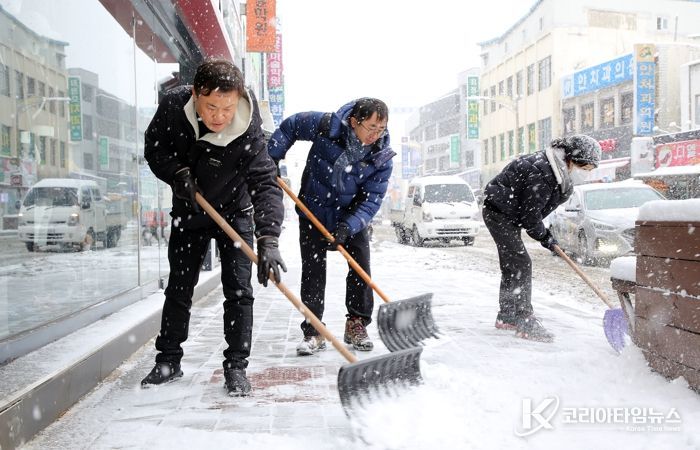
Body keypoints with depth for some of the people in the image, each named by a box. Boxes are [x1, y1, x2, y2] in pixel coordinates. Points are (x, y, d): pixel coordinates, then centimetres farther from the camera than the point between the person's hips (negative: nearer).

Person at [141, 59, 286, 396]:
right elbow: (154, 148, -5)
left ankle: (236, 367, 5)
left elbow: (265, 182, -37)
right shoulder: (173, 105, -21)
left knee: (238, 289, -7)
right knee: (178, 288, 9)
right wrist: (178, 173, -25)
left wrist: (268, 239, -49)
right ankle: (168, 361, 22)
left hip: (234, 213, -3)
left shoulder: (248, 131, -31)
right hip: (188, 212, 3)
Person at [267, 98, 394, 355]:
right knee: (312, 271, -2)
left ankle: (356, 326, 15)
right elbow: (289, 127, -4)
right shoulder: (325, 126, -22)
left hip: (352, 218, 1)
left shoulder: (382, 158, -18)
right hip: (313, 213, -1)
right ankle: (313, 333, 5)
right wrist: (271, 159, -10)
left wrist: (348, 227, -34)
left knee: (361, 269, -1)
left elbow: (371, 200, -20)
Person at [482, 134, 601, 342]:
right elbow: (530, 215, -23)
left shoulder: (560, 173, 0)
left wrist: (545, 233, 1)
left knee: (511, 265, 15)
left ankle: (506, 316, 26)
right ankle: (525, 322, -12)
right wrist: (544, 236, -10)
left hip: (510, 214, 10)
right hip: (498, 211, -10)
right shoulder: (541, 175, -31)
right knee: (520, 264, -15)